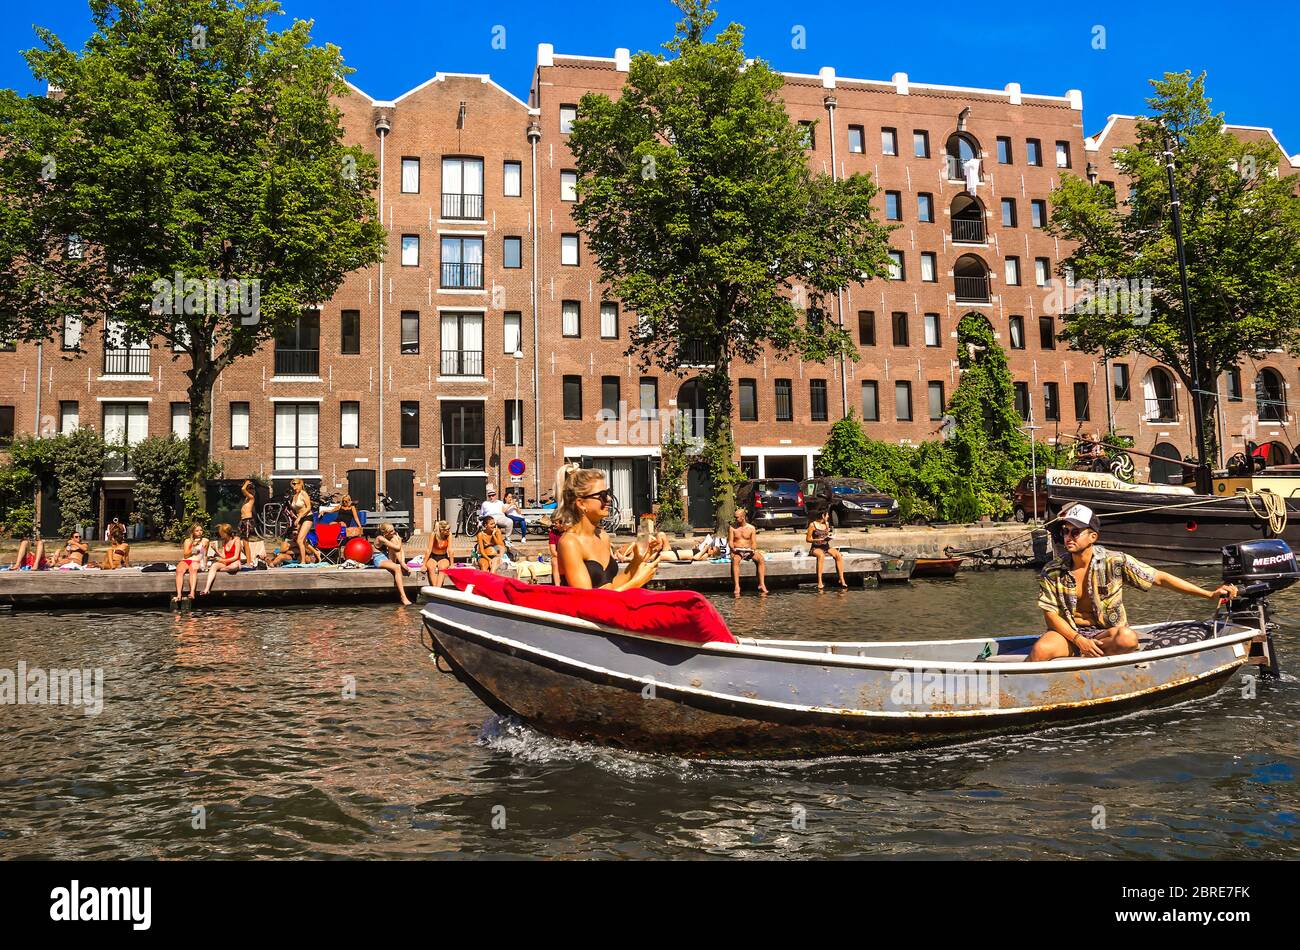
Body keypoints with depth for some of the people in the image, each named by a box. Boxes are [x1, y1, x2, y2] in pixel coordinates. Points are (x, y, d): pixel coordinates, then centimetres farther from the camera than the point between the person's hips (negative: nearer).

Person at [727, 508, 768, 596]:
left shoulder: (751, 528, 9)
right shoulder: (732, 528, 6)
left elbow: (754, 542, 6)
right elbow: (730, 542, 2)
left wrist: (753, 549, -15)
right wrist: (733, 549, -19)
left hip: (749, 550, 2)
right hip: (737, 551, -2)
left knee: (761, 559, -27)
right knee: (735, 560, -38)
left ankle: (762, 584, -31)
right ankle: (737, 586, -45)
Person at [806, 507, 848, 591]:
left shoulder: (826, 523, 13)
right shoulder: (812, 525, -4)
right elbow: (808, 539, -2)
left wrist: (829, 537, -1)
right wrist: (817, 540, -17)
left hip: (826, 546, 6)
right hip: (816, 548, -5)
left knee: (838, 555, -24)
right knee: (821, 555, -39)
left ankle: (842, 579, -23)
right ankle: (819, 582, -42)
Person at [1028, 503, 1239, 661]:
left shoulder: (1115, 562, -8)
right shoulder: (1052, 572, -7)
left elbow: (1160, 578, -4)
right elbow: (1051, 614, -4)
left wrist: (1210, 594, -6)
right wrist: (1078, 640, -18)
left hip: (1106, 634, 1)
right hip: (1069, 633, -1)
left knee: (1127, 638, -35)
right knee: (1040, 649, -35)